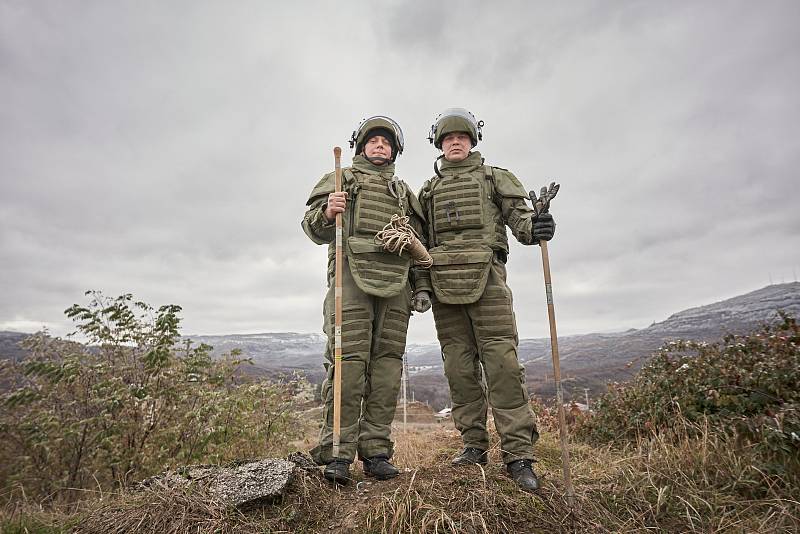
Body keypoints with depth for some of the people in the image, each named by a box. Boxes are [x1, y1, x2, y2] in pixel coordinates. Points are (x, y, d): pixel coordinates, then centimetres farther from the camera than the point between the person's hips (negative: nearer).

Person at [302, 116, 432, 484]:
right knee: (348, 360, -11)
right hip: (351, 273, -3)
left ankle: (376, 451, 5)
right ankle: (336, 453, -5)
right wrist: (327, 212, -14)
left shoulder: (404, 192, 29)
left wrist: (422, 285, 10)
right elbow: (314, 228, 9)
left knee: (387, 362, -2)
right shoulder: (341, 178, 20)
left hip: (395, 281, 4)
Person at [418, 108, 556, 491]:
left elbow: (517, 213, 5)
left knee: (501, 360, -10)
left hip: (485, 276, -3)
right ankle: (474, 444, 13)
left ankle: (518, 454, -5)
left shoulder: (494, 178, 16)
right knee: (459, 366, 3)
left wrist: (533, 227, -18)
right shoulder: (428, 190, 23)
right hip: (443, 280, 3)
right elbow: (420, 236, 21)